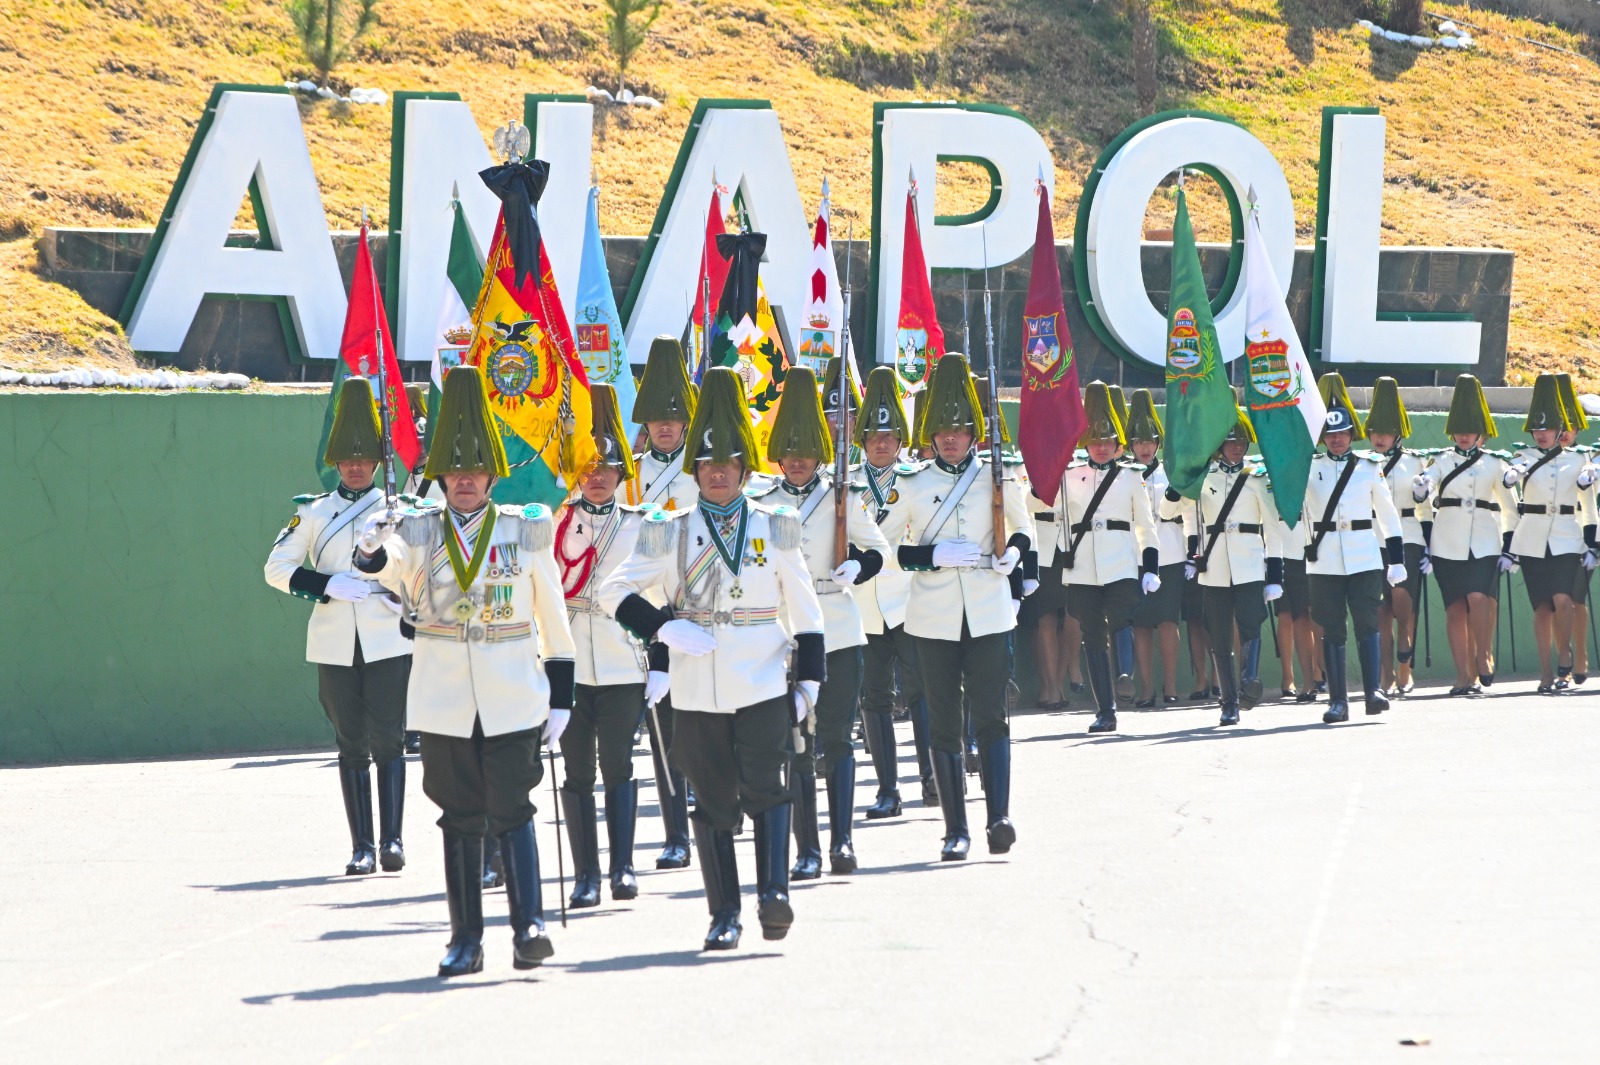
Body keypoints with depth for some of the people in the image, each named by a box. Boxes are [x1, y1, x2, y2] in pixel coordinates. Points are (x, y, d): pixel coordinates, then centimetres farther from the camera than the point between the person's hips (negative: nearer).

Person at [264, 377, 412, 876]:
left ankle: (391, 839, -5)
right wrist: (327, 586, -9)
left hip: (388, 641, -1)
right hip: (334, 644, 1)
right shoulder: (314, 513, 7)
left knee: (388, 740, -6)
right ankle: (362, 847, 5)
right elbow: (278, 568, 5)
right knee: (352, 746, 3)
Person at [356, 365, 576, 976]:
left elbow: (554, 622, 7)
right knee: (460, 820, 5)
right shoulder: (419, 531, 2)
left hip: (513, 699, -1)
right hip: (443, 705, 1)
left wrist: (560, 698, 5)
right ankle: (466, 941, 8)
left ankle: (528, 926, -11)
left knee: (511, 811, -8)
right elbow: (395, 574, -20)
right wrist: (371, 547, -43)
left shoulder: (526, 532, 3)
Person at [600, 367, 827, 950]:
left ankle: (774, 891, -18)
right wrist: (664, 628, -10)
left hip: (764, 686, -1)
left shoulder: (776, 529, 6)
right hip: (699, 695, 1)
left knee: (764, 788, -14)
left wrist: (809, 679, 3)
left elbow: (804, 611, 9)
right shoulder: (669, 534, 4)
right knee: (713, 802, 4)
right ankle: (724, 914, 8)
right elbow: (614, 591, 4)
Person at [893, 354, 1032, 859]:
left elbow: (1023, 530, 18)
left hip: (988, 616, 0)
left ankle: (999, 816, -15)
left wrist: (1012, 553, -5)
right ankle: (955, 830, 5)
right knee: (944, 724, 2)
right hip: (933, 620, 0)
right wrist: (932, 556, -13)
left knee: (990, 716, -9)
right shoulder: (911, 486, 2)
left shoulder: (999, 478, 4)